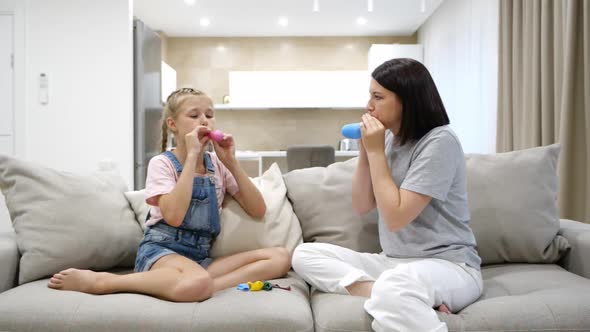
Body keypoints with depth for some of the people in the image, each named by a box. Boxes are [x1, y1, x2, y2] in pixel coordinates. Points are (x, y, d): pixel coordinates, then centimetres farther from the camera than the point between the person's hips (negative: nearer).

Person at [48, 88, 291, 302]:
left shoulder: (218, 165, 9)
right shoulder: (162, 163, -3)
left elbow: (258, 211, 1)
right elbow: (173, 216, -22)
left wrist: (231, 162, -8)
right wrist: (192, 156, -19)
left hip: (200, 257, 5)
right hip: (161, 250, -5)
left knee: (280, 257, -16)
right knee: (197, 283, -42)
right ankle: (99, 281, -20)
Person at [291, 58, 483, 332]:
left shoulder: (440, 141, -14)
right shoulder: (389, 139, 8)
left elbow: (396, 217, -19)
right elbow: (362, 206, 10)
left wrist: (376, 151, -14)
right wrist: (365, 149, -1)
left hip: (448, 266, -9)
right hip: (393, 262, 10)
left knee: (392, 288, -44)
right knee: (305, 255, -9)